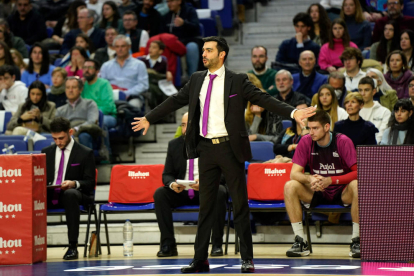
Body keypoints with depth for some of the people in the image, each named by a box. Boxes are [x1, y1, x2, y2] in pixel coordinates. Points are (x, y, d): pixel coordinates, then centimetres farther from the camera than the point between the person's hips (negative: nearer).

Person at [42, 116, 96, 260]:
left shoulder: (85, 153, 5)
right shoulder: (47, 152, 17)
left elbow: (90, 183, 0)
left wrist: (74, 183, -22)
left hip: (73, 193, -3)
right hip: (49, 194, 3)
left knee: (70, 193, -41)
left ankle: (73, 246, -40)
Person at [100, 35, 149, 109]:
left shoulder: (139, 64, 15)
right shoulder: (106, 66, 23)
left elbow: (143, 85, 3)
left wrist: (127, 93, -12)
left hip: (131, 97, -1)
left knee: (134, 104, -38)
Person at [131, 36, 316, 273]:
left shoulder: (238, 81, -3)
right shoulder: (196, 80, 11)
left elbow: (265, 100, -9)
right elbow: (175, 101, 21)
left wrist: (293, 113, -20)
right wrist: (149, 119, 27)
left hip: (230, 147, -4)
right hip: (206, 148, 4)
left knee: (240, 204, 1)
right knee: (206, 204, 7)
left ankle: (247, 258, 6)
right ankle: (200, 259, 11)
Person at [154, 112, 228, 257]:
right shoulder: (174, 145, 6)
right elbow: (167, 174, 6)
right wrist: (172, 184, -19)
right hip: (181, 192, 3)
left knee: (219, 192, -34)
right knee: (160, 194, -24)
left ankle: (217, 244, -28)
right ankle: (168, 244, -22)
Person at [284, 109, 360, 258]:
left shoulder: (343, 141, -13)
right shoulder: (306, 142, -6)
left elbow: (358, 172, -19)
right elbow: (294, 173, -8)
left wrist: (330, 180, -30)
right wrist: (310, 179, -31)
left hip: (342, 193, -3)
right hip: (317, 193, 3)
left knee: (357, 185, -35)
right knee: (290, 186, -24)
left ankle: (356, 241, -26)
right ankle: (300, 241, -21)